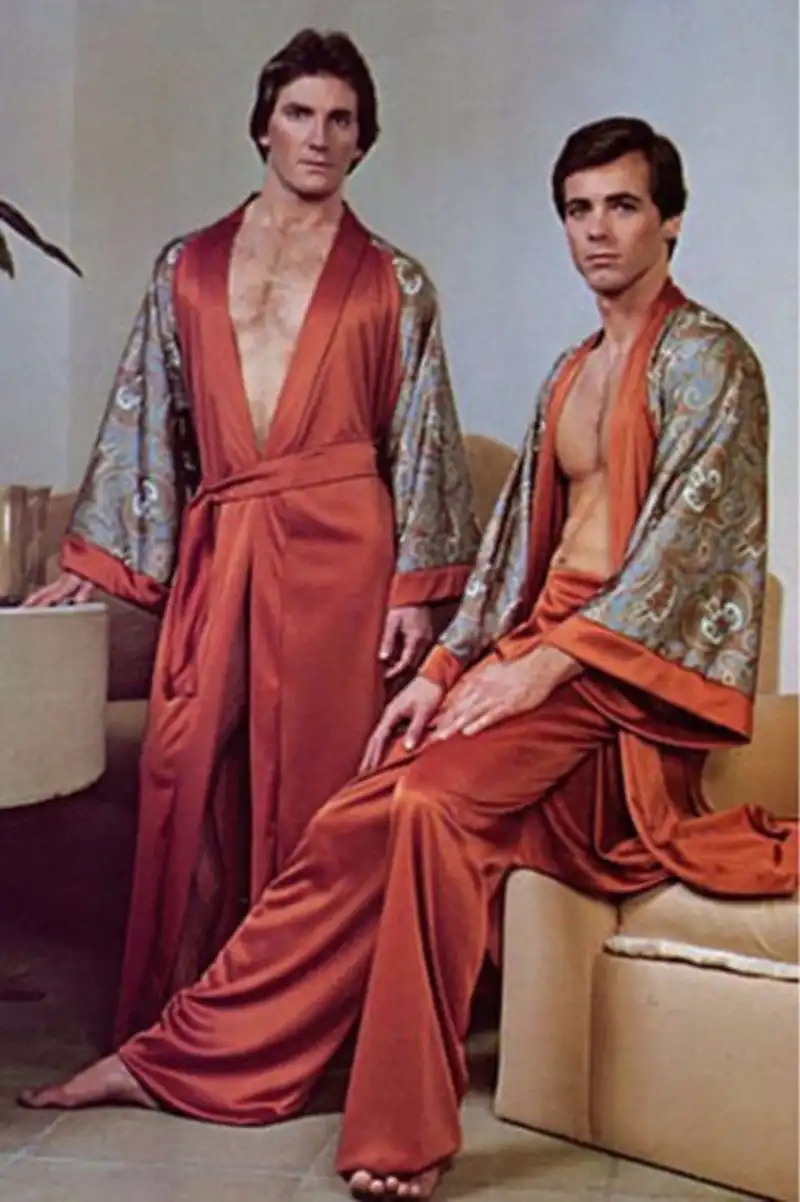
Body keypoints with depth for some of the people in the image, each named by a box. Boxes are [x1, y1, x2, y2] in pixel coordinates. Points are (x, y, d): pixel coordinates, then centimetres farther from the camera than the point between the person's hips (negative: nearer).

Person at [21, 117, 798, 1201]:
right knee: (367, 815, -11)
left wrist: (543, 666, -18)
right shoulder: (572, 371, 20)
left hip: (637, 672, -6)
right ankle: (185, 1056, -5)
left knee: (429, 798, -29)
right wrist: (443, 670, 6)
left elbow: (682, 541, -13)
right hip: (537, 652, 6)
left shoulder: (707, 358, -3)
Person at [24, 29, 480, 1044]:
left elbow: (421, 442, 5)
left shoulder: (392, 284, 8)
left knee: (313, 777, -1)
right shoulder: (187, 267, 15)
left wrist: (416, 589, -3)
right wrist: (93, 560, 9)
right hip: (215, 546, 2)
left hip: (337, 546, -2)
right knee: (188, 770, -1)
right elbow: (143, 420, 14)